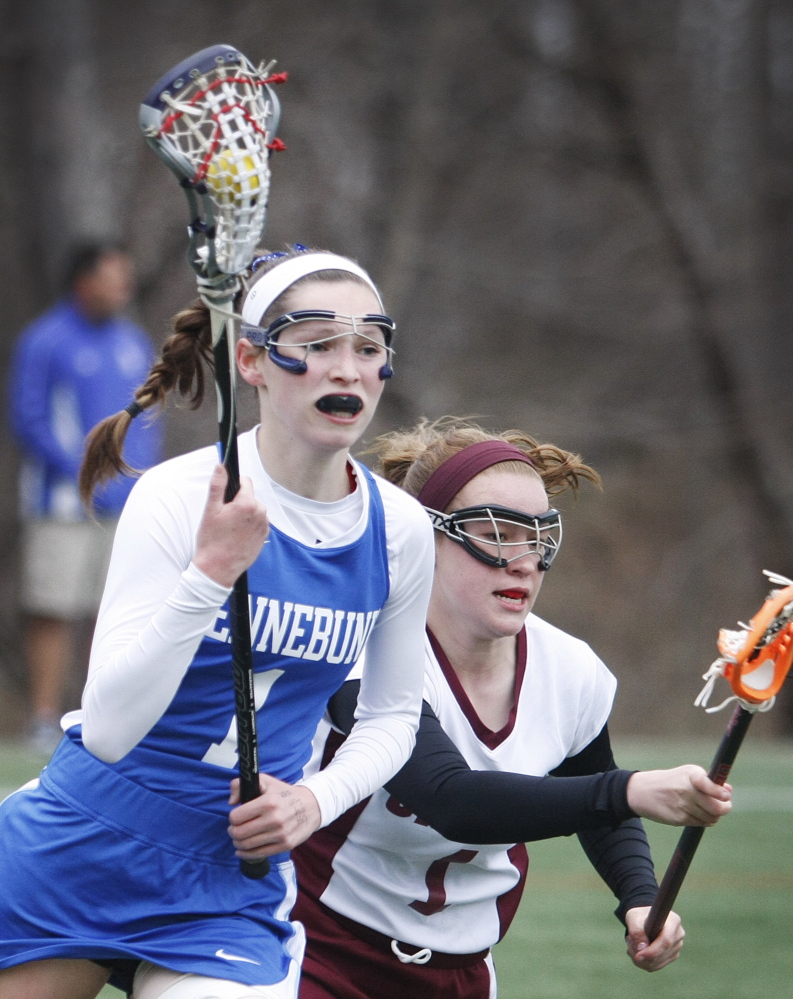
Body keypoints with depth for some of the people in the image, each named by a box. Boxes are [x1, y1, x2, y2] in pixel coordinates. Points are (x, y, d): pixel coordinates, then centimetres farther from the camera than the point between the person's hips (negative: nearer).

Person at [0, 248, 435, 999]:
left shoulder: (400, 529, -3)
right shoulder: (178, 496, -16)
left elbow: (391, 712, 14)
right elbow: (108, 730, -25)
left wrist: (317, 799, -5)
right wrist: (211, 572, -35)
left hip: (234, 890, 3)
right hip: (78, 858, -2)